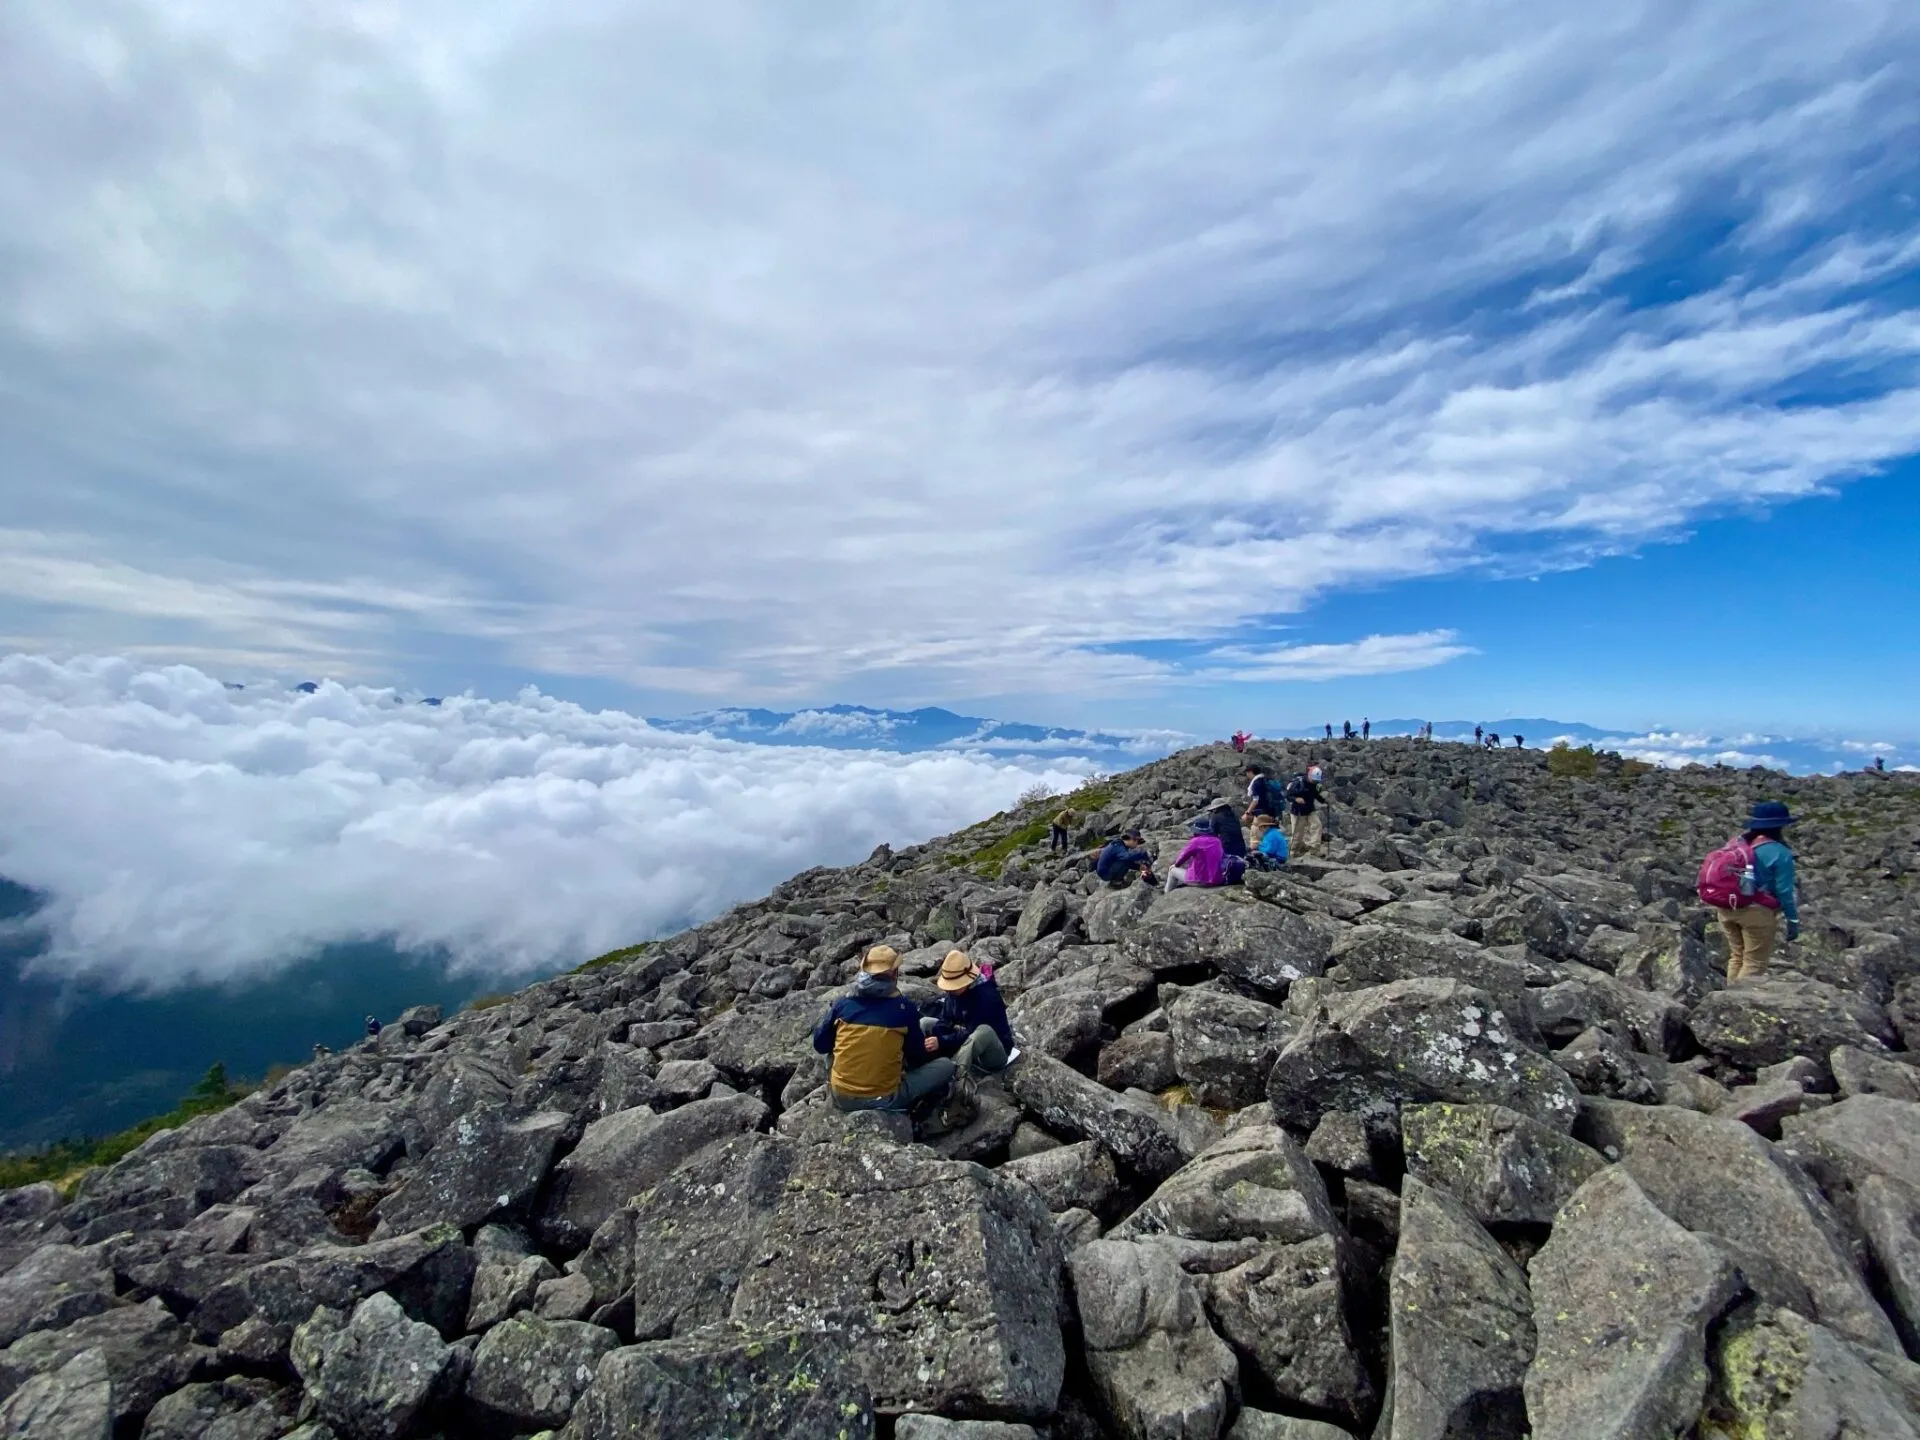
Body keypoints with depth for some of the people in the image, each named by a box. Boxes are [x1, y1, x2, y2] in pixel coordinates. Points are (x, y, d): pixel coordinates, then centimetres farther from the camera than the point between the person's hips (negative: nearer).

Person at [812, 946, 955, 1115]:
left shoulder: (843, 1002, -1)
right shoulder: (904, 1007, -6)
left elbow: (820, 1045, 10)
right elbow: (917, 1055, 6)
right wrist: (929, 1047, 28)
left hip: (841, 1098, 3)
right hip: (884, 1099, -3)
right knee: (945, 1066, 12)